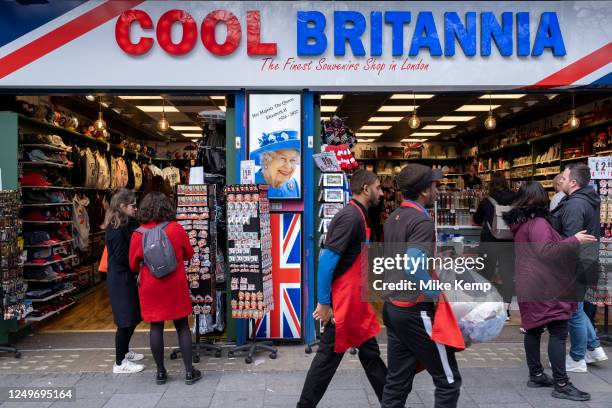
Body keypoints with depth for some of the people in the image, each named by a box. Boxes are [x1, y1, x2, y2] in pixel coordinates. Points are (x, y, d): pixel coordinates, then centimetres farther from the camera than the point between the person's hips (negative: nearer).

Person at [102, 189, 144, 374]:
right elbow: (123, 258, -21)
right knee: (125, 321, -2)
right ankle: (120, 363, 10)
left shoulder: (127, 225, 9)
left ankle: (124, 351, 36)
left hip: (127, 278, 10)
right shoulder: (116, 230, -20)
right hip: (120, 280, -10)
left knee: (133, 317, 19)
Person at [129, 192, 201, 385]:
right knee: (182, 326, 8)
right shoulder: (176, 229, -10)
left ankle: (161, 372, 18)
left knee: (156, 327, 10)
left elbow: (133, 264, 2)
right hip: (176, 286, 0)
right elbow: (189, 254, 3)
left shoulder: (138, 234, -9)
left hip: (151, 288, 1)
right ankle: (189, 371, 12)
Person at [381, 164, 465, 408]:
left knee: (397, 380, 15)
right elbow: (413, 267, -30)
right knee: (448, 381, 6)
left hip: (393, 307, 9)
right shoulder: (422, 220, -18)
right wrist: (437, 294, -17)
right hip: (416, 311, -8)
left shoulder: (393, 218, 10)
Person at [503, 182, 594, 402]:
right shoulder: (538, 223, -15)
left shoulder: (519, 223, 12)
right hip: (545, 286, -9)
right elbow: (546, 251, -24)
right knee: (558, 332, -6)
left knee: (533, 328, 14)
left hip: (529, 285, 9)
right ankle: (561, 385, -3)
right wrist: (574, 240, -20)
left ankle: (536, 375, 23)